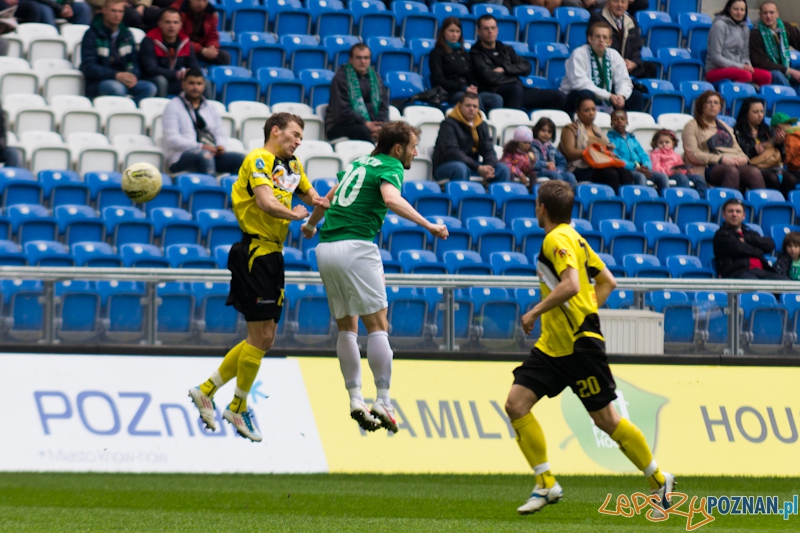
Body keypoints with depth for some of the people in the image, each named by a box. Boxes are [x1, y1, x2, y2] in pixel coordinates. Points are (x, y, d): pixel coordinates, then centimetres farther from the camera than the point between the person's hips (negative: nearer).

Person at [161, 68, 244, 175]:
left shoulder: (210, 108, 24)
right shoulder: (173, 107, 4)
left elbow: (220, 133, 22)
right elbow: (172, 139, -8)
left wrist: (220, 145, -4)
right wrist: (200, 147, -17)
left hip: (211, 154, 6)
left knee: (240, 159, -20)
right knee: (204, 156, -39)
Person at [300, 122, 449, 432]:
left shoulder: (360, 164, 24)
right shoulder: (390, 167, 0)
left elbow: (329, 198, 39)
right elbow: (391, 199, -23)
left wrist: (311, 224, 57)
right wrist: (429, 226, -25)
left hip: (325, 247, 8)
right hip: (356, 247, -8)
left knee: (346, 327, 13)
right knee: (377, 325, -3)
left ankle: (355, 400, 8)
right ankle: (382, 402, -7)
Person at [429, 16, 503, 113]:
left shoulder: (465, 54, 28)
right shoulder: (437, 53, 9)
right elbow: (438, 80, -2)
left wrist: (473, 88, -2)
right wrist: (464, 88, -11)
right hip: (450, 93, -6)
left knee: (497, 99, -26)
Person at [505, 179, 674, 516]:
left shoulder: (557, 239, -13)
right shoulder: (573, 239, 16)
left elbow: (570, 285, -28)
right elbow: (607, 282, 21)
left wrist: (535, 312, -20)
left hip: (579, 345, -10)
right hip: (552, 345, 10)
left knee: (605, 419, -1)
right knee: (516, 403, -3)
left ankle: (659, 481, 13)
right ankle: (546, 485, -2)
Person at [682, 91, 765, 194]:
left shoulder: (725, 127, 31)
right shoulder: (692, 126, 11)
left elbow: (738, 150, 27)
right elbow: (693, 154, -2)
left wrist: (743, 158, 1)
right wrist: (721, 159, -12)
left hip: (734, 164, 5)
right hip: (709, 168, -5)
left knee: (755, 172, -28)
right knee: (732, 171, -39)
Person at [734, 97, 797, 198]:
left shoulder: (767, 130, 23)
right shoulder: (738, 132, 8)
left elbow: (782, 157, 19)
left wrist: (779, 143, 0)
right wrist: (754, 150, -17)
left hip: (773, 166, 5)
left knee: (790, 179, -27)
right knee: (772, 178, -36)